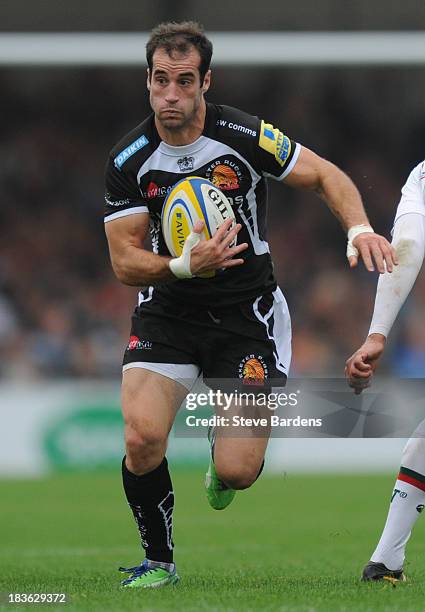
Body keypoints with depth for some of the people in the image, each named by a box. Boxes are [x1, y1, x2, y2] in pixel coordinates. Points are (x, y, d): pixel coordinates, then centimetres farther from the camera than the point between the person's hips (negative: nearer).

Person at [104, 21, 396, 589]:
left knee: (238, 472, -11)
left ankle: (223, 462, 30)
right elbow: (124, 260, -7)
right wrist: (185, 266, -27)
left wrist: (360, 230, -21)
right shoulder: (128, 160, -8)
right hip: (168, 309, 2)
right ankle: (158, 563, 4)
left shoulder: (243, 136, -14)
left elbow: (325, 176, -2)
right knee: (142, 438, -21)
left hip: (248, 313, -2)